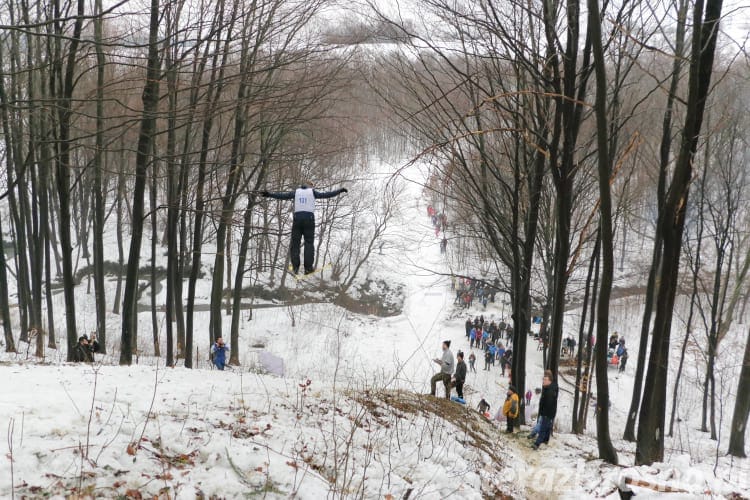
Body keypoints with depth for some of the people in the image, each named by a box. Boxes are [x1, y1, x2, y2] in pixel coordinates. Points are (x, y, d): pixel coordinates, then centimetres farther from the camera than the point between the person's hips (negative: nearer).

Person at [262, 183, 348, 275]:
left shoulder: (296, 192, 15)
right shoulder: (312, 192, 11)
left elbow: (282, 195, 12)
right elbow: (326, 194, 8)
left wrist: (269, 194, 18)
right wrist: (340, 191, 13)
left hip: (297, 218, 1)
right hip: (309, 218, -1)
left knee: (295, 242, 7)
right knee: (309, 242, 4)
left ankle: (295, 267, 0)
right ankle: (308, 267, -4)